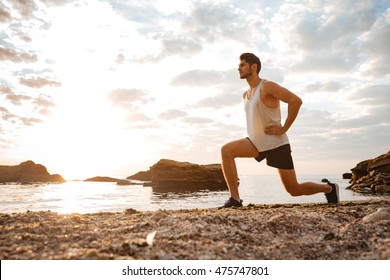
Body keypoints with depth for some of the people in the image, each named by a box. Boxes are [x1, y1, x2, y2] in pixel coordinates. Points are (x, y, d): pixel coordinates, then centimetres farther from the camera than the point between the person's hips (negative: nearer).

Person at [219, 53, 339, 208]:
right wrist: (254, 132, 13)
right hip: (257, 143, 7)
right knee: (226, 150, -17)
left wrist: (284, 129, -22)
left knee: (294, 191, 1)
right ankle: (235, 198, -16)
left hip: (276, 144, -7)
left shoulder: (267, 86, -13)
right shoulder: (245, 95, 12)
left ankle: (329, 188, 31)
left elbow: (296, 100, -23)